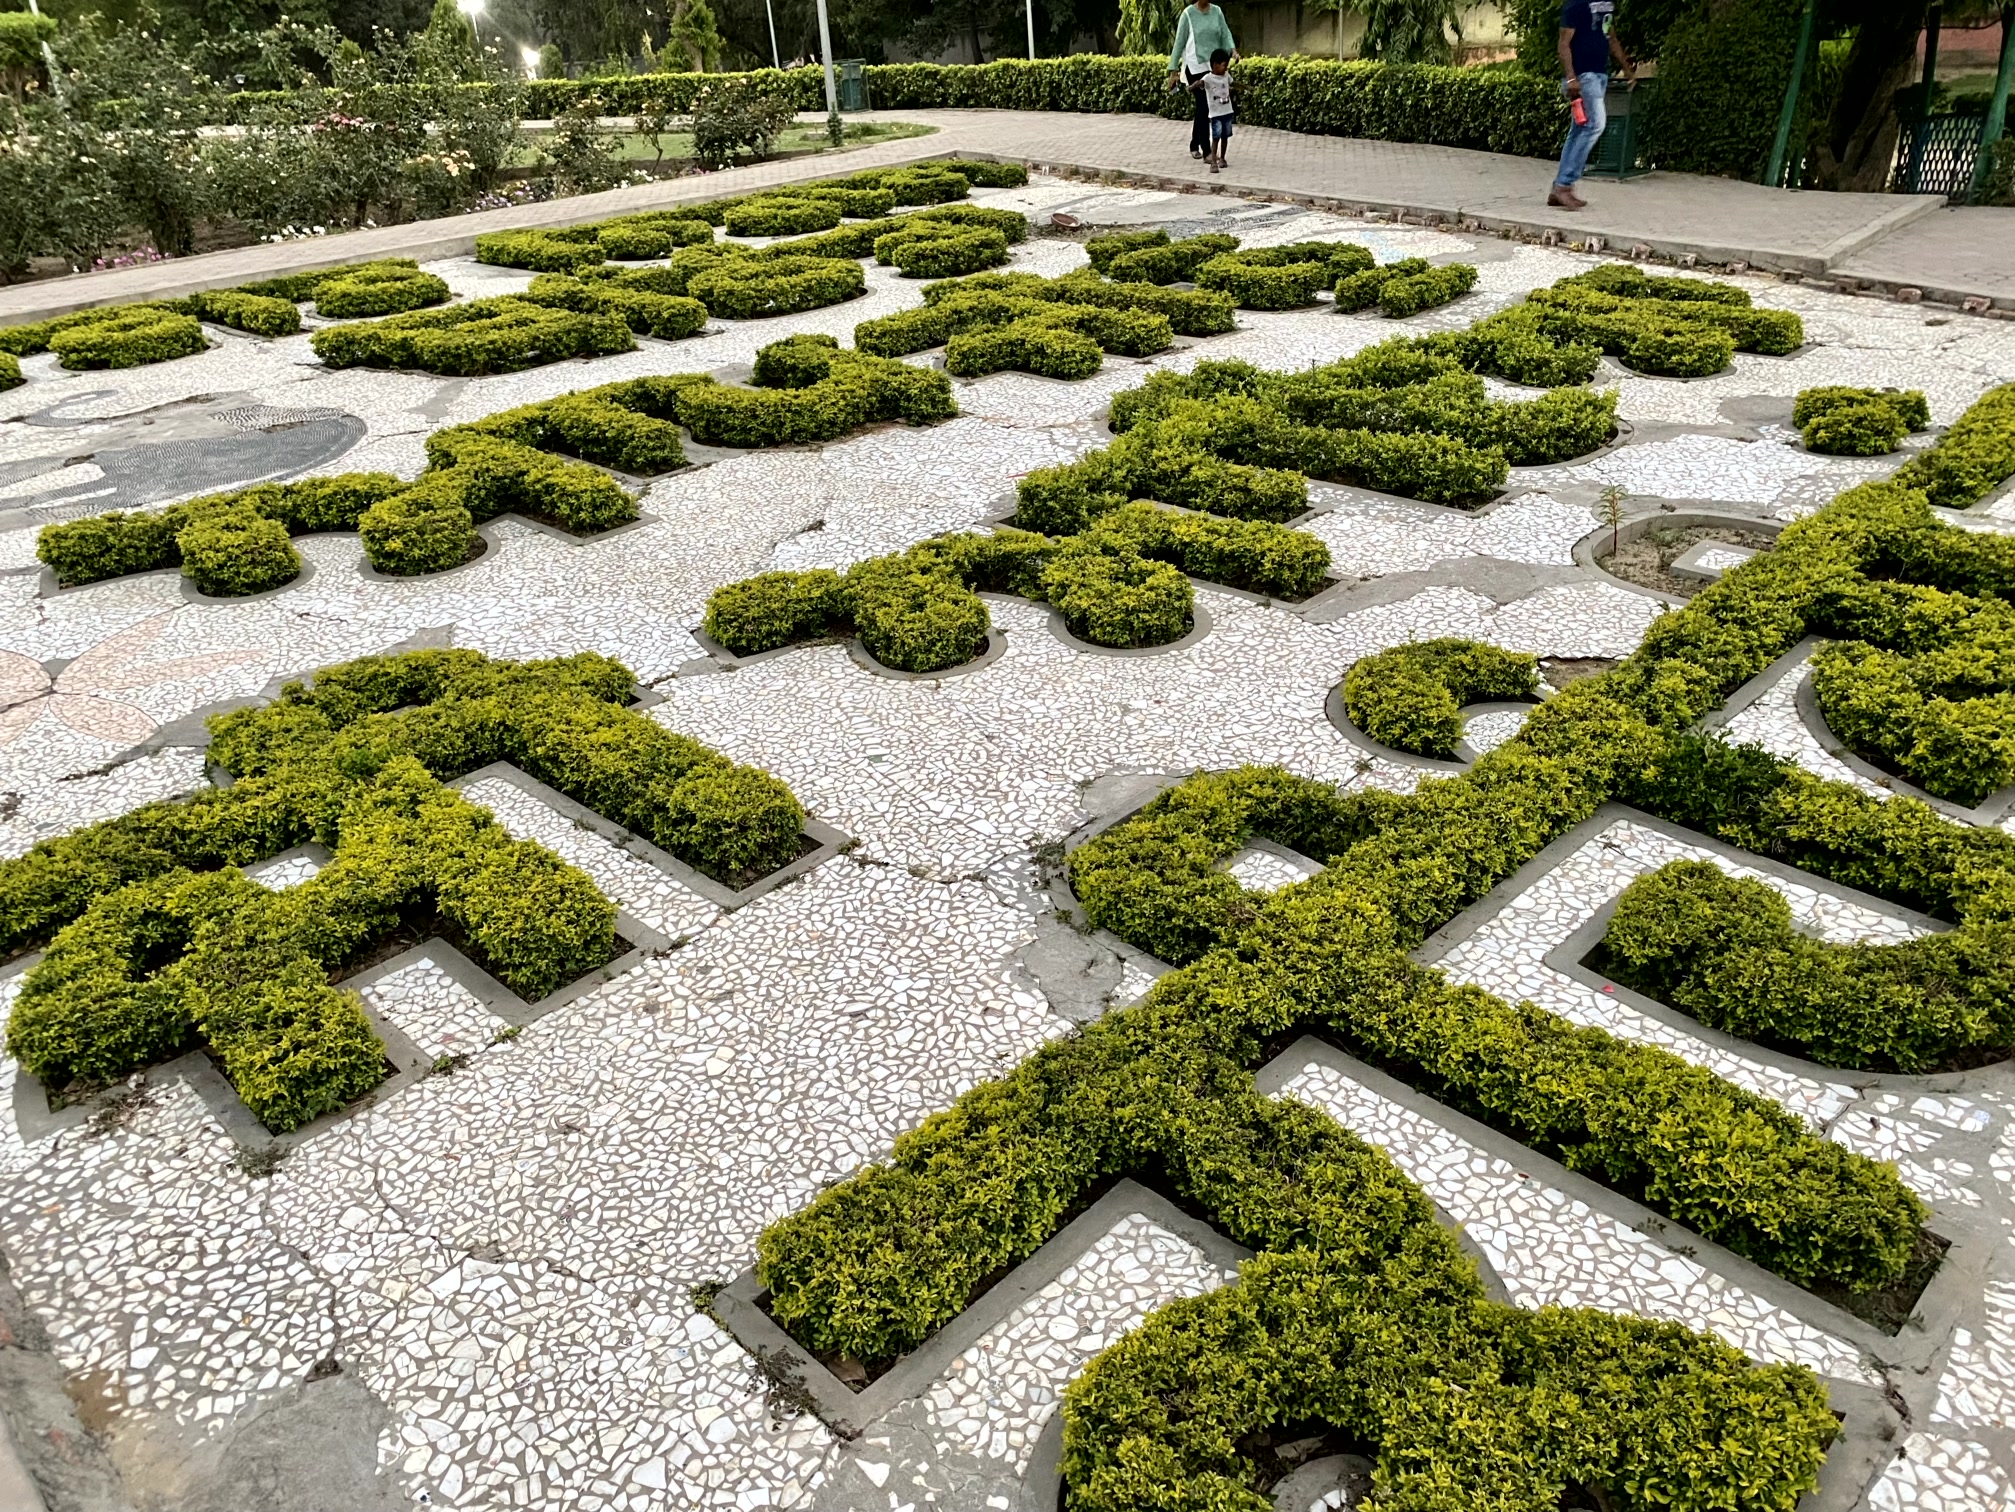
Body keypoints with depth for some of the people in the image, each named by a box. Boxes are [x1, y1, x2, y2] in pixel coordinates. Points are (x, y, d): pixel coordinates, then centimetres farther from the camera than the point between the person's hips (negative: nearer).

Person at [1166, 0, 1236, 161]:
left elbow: (1225, 33, 4)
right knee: (1203, 107, -9)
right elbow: (1180, 42, -3)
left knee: (1202, 108, 11)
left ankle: (1194, 146, 26)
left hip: (1213, 66, 4)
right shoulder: (1188, 14, -5)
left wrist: (1233, 50, -16)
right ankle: (1207, 151, -8)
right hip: (1195, 67, -4)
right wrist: (1173, 70, -4)